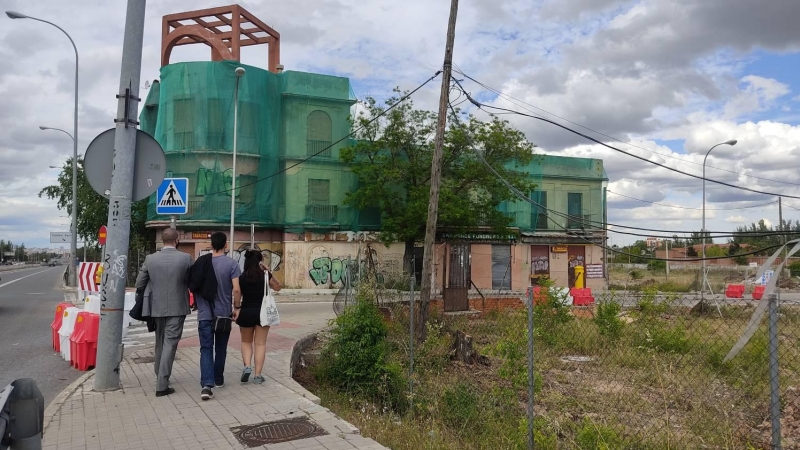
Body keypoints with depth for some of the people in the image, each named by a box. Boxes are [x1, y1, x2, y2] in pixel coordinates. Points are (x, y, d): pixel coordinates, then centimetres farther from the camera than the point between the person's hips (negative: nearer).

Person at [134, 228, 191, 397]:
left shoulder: (150, 259, -2)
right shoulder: (185, 258, -9)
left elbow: (139, 284, 5)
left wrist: (148, 297, 23)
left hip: (157, 307, 3)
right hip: (177, 308, -3)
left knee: (160, 342, 20)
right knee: (170, 344, -1)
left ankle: (160, 376, 34)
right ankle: (162, 385, -5)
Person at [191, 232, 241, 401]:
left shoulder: (201, 262, 0)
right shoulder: (231, 264, -9)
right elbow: (236, 289, -15)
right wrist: (236, 307, -2)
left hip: (204, 314, 1)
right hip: (224, 313, -1)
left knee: (206, 348, 0)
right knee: (221, 348, 16)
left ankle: (206, 384, -16)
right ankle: (218, 379, 29)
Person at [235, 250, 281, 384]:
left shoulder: (242, 278, -4)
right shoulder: (265, 276, -4)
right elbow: (278, 287, 10)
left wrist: (236, 309, 9)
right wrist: (269, 272, 3)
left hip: (246, 312, 0)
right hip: (262, 312, 0)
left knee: (246, 342, 19)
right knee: (260, 343, 5)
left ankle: (247, 366, -1)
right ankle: (258, 375, 4)